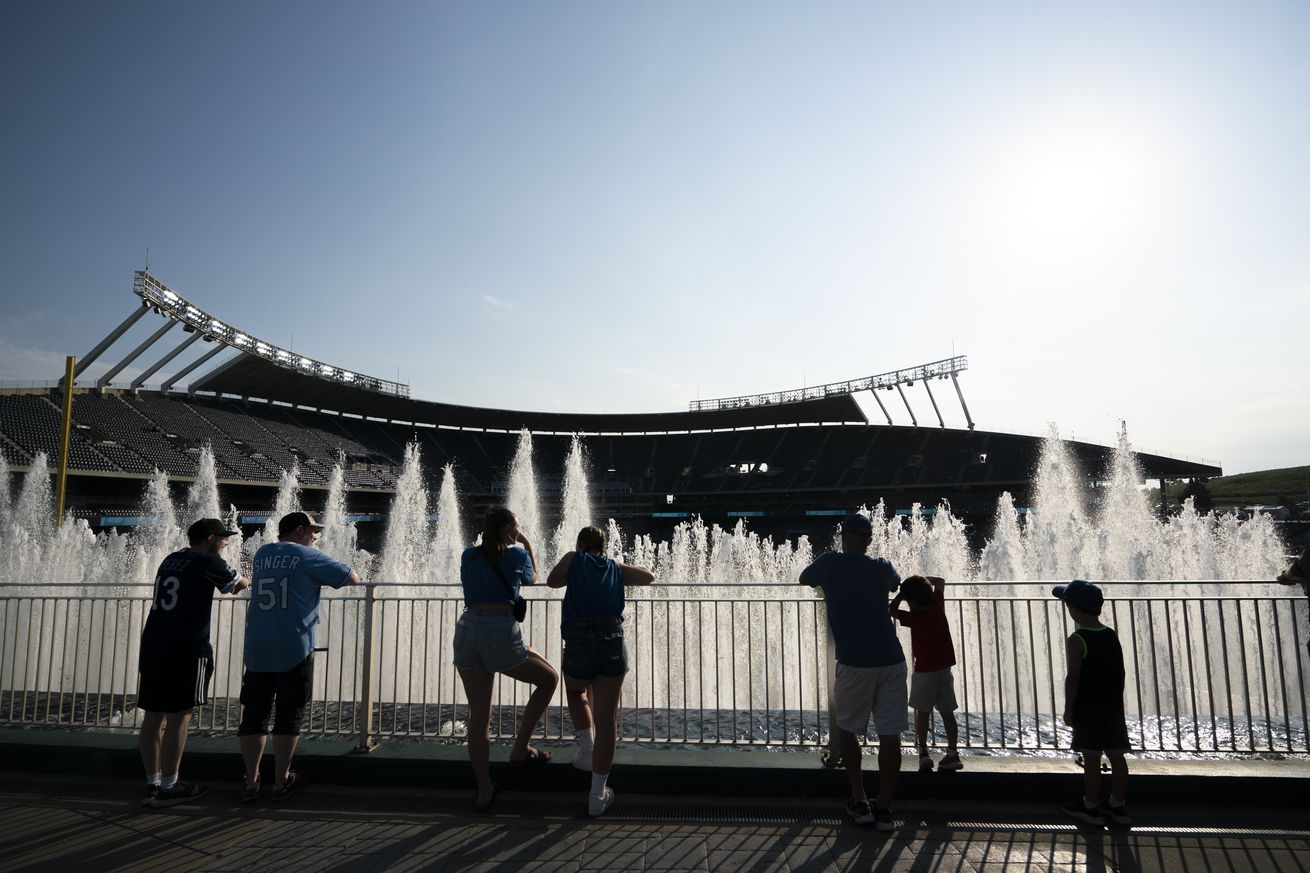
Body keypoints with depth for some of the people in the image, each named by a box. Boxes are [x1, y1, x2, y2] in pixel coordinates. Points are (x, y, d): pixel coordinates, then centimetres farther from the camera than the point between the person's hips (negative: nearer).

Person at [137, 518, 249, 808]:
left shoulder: (170, 561, 16)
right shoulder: (208, 563, -6)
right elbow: (240, 583, 7)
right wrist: (246, 581, 29)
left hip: (153, 647, 8)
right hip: (186, 650, -8)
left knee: (153, 716, 9)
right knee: (178, 717, -3)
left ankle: (152, 784, 16)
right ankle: (167, 787, 1)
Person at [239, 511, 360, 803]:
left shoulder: (262, 554, 12)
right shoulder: (307, 557, -4)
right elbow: (352, 578, -4)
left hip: (257, 650, 5)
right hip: (294, 650, -5)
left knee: (254, 715, 10)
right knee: (288, 717, 4)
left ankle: (251, 783, 15)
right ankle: (281, 783, 11)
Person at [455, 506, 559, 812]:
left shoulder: (469, 556, 13)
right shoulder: (517, 555, 3)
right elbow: (532, 579, 23)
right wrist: (527, 545, 32)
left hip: (467, 630, 5)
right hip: (502, 633, -5)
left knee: (478, 715, 9)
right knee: (549, 678, 17)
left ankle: (483, 790, 13)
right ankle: (520, 749, 16)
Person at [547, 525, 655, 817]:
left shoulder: (573, 560, 9)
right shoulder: (616, 568, 15)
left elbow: (552, 581, 23)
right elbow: (649, 577, 26)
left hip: (578, 644, -1)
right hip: (613, 645, 1)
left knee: (575, 692, 33)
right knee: (606, 719, 5)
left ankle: (586, 750, 20)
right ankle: (597, 795, 9)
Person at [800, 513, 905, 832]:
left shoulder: (829, 564, 0)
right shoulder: (883, 568, 8)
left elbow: (803, 579, 20)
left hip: (855, 664, -2)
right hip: (892, 661, 3)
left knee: (848, 728, 15)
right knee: (890, 734, 5)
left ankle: (860, 802, 14)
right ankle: (884, 808, 8)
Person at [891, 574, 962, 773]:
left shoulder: (914, 618, -15)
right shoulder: (938, 607, -2)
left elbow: (892, 609, -4)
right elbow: (940, 581, 12)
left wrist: (902, 592, -4)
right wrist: (920, 579, 7)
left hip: (924, 672, -4)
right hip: (944, 669, 5)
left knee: (922, 713, 7)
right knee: (947, 713, 8)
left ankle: (923, 752, 5)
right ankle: (952, 753, 10)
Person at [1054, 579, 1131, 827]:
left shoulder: (1076, 641, -15)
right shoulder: (1112, 636, 5)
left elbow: (1073, 677, -16)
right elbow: (1120, 673, 11)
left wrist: (1068, 709, -7)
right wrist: (1115, 702, 20)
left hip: (1087, 708, -6)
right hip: (1114, 707, 7)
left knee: (1091, 759, 2)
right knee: (1116, 757, 12)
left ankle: (1091, 808, 13)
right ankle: (1118, 807, 22)